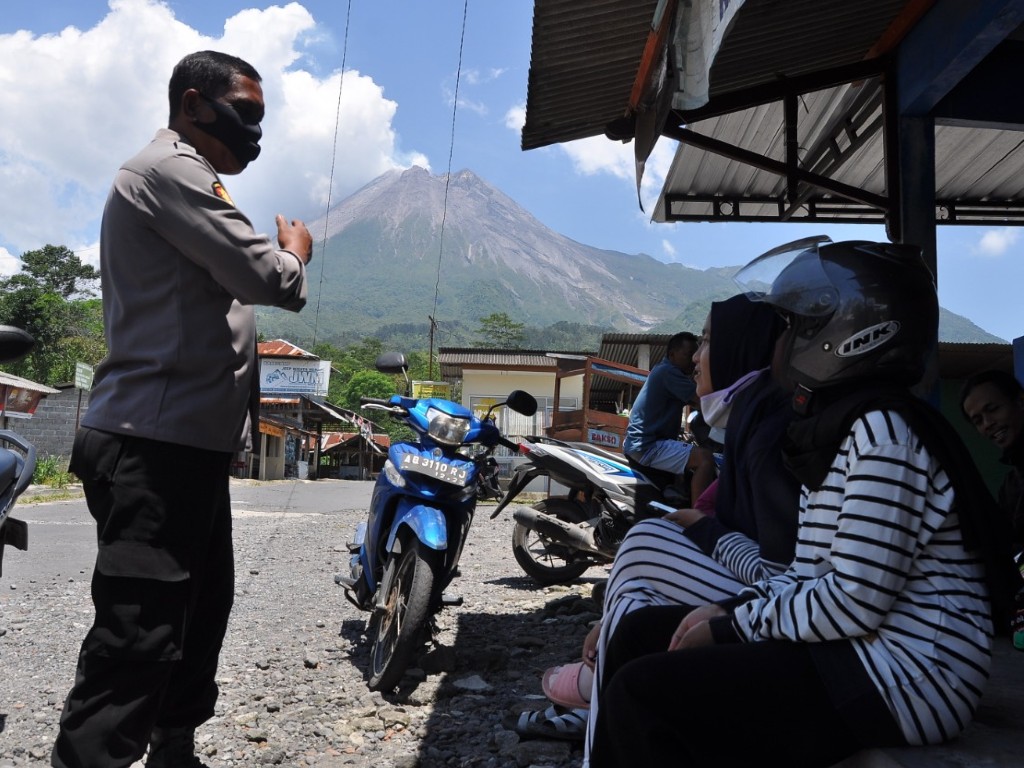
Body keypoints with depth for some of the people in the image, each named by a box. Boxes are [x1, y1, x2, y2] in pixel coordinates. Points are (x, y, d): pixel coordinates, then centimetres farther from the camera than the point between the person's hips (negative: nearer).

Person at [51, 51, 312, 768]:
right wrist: (295, 251, 4)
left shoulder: (181, 178, 25)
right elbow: (266, 277, -16)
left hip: (189, 443, 11)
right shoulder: (170, 169, -9)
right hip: (156, 446, -11)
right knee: (137, 641, -12)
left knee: (203, 607, 19)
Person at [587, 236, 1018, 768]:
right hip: (851, 650, 10)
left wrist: (735, 623, -12)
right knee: (640, 634, 9)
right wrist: (728, 609, 1)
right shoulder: (840, 426, 13)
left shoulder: (884, 430, -18)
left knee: (640, 693, -20)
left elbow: (854, 600, -23)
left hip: (898, 679, -10)